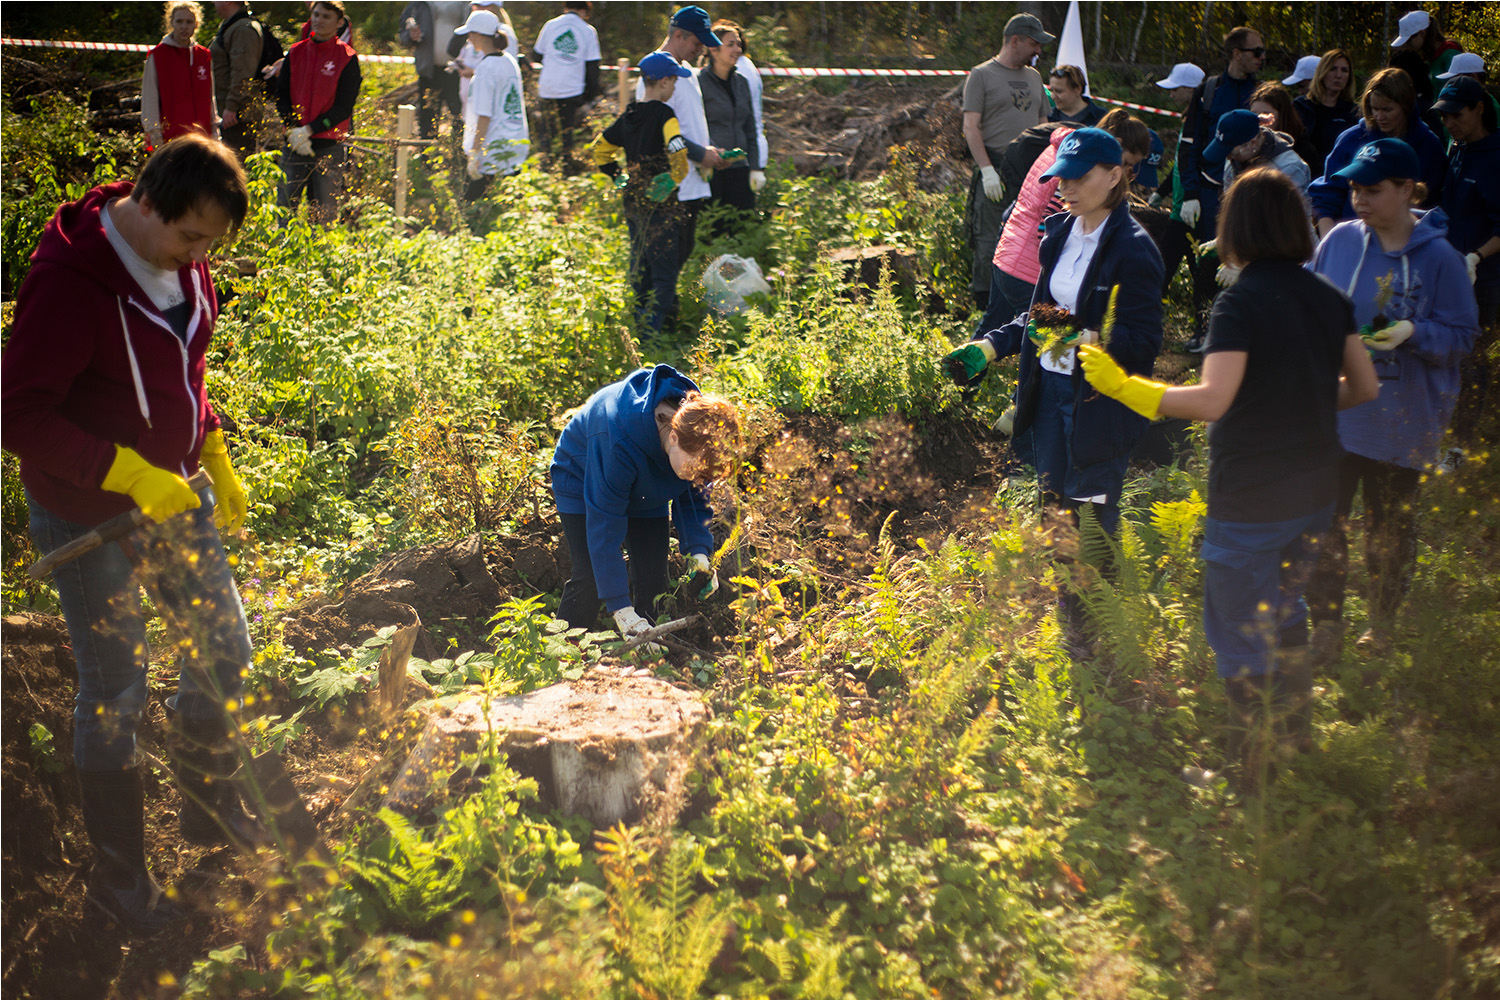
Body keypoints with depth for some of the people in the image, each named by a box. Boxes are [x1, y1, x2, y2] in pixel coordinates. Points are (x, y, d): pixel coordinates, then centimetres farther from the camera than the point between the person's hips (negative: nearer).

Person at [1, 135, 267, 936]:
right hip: (87, 515, -7)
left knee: (226, 653, 14)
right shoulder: (66, 283, -25)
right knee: (115, 693, 2)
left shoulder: (185, 262, -2)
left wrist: (217, 462, 12)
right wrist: (132, 475, -28)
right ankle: (118, 874, 22)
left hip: (174, 495, 7)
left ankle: (210, 807, 38)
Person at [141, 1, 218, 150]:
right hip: (170, 136, -4)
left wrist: (214, 130, 14)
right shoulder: (157, 56, 1)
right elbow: (149, 98, 0)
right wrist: (155, 134, -6)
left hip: (201, 134, 4)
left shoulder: (204, 56, 13)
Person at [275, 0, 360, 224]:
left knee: (326, 214, -2)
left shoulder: (347, 58, -1)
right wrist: (294, 131, -9)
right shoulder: (295, 53, 10)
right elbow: (281, 95, 7)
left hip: (329, 147, -3)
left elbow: (344, 107, -6)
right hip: (294, 147, 3)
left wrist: (309, 130, -13)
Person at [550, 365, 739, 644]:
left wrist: (699, 552, -25)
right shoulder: (618, 442, -45)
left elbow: (693, 495, -10)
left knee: (653, 576, -4)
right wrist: (622, 611, -41)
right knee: (589, 578, -16)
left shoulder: (699, 422, -29)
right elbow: (604, 526, -39)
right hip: (582, 480, -5)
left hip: (645, 490, 5)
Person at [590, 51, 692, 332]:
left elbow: (600, 149, 20)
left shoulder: (628, 116, 8)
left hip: (633, 204, 8)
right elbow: (678, 154, -30)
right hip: (659, 206, -8)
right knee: (665, 277, -3)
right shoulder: (664, 115, -15)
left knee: (640, 273, 20)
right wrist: (673, 180, -14)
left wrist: (619, 178, 20)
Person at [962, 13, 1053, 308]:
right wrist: (987, 170, -16)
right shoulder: (981, 75, -1)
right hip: (995, 170, -6)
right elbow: (971, 128, -8)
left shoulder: (1034, 77, 18)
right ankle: (984, 302, 4)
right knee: (990, 241, -6)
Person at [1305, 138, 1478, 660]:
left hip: (1401, 420, -2)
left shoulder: (1440, 258, -10)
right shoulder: (1340, 240, -1)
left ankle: (1381, 625, 32)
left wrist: (1414, 332, -23)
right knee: (1323, 520, 0)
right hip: (1334, 411, 2)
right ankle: (1326, 626, 12)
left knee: (1390, 529, 12)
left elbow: (1462, 336, -6)